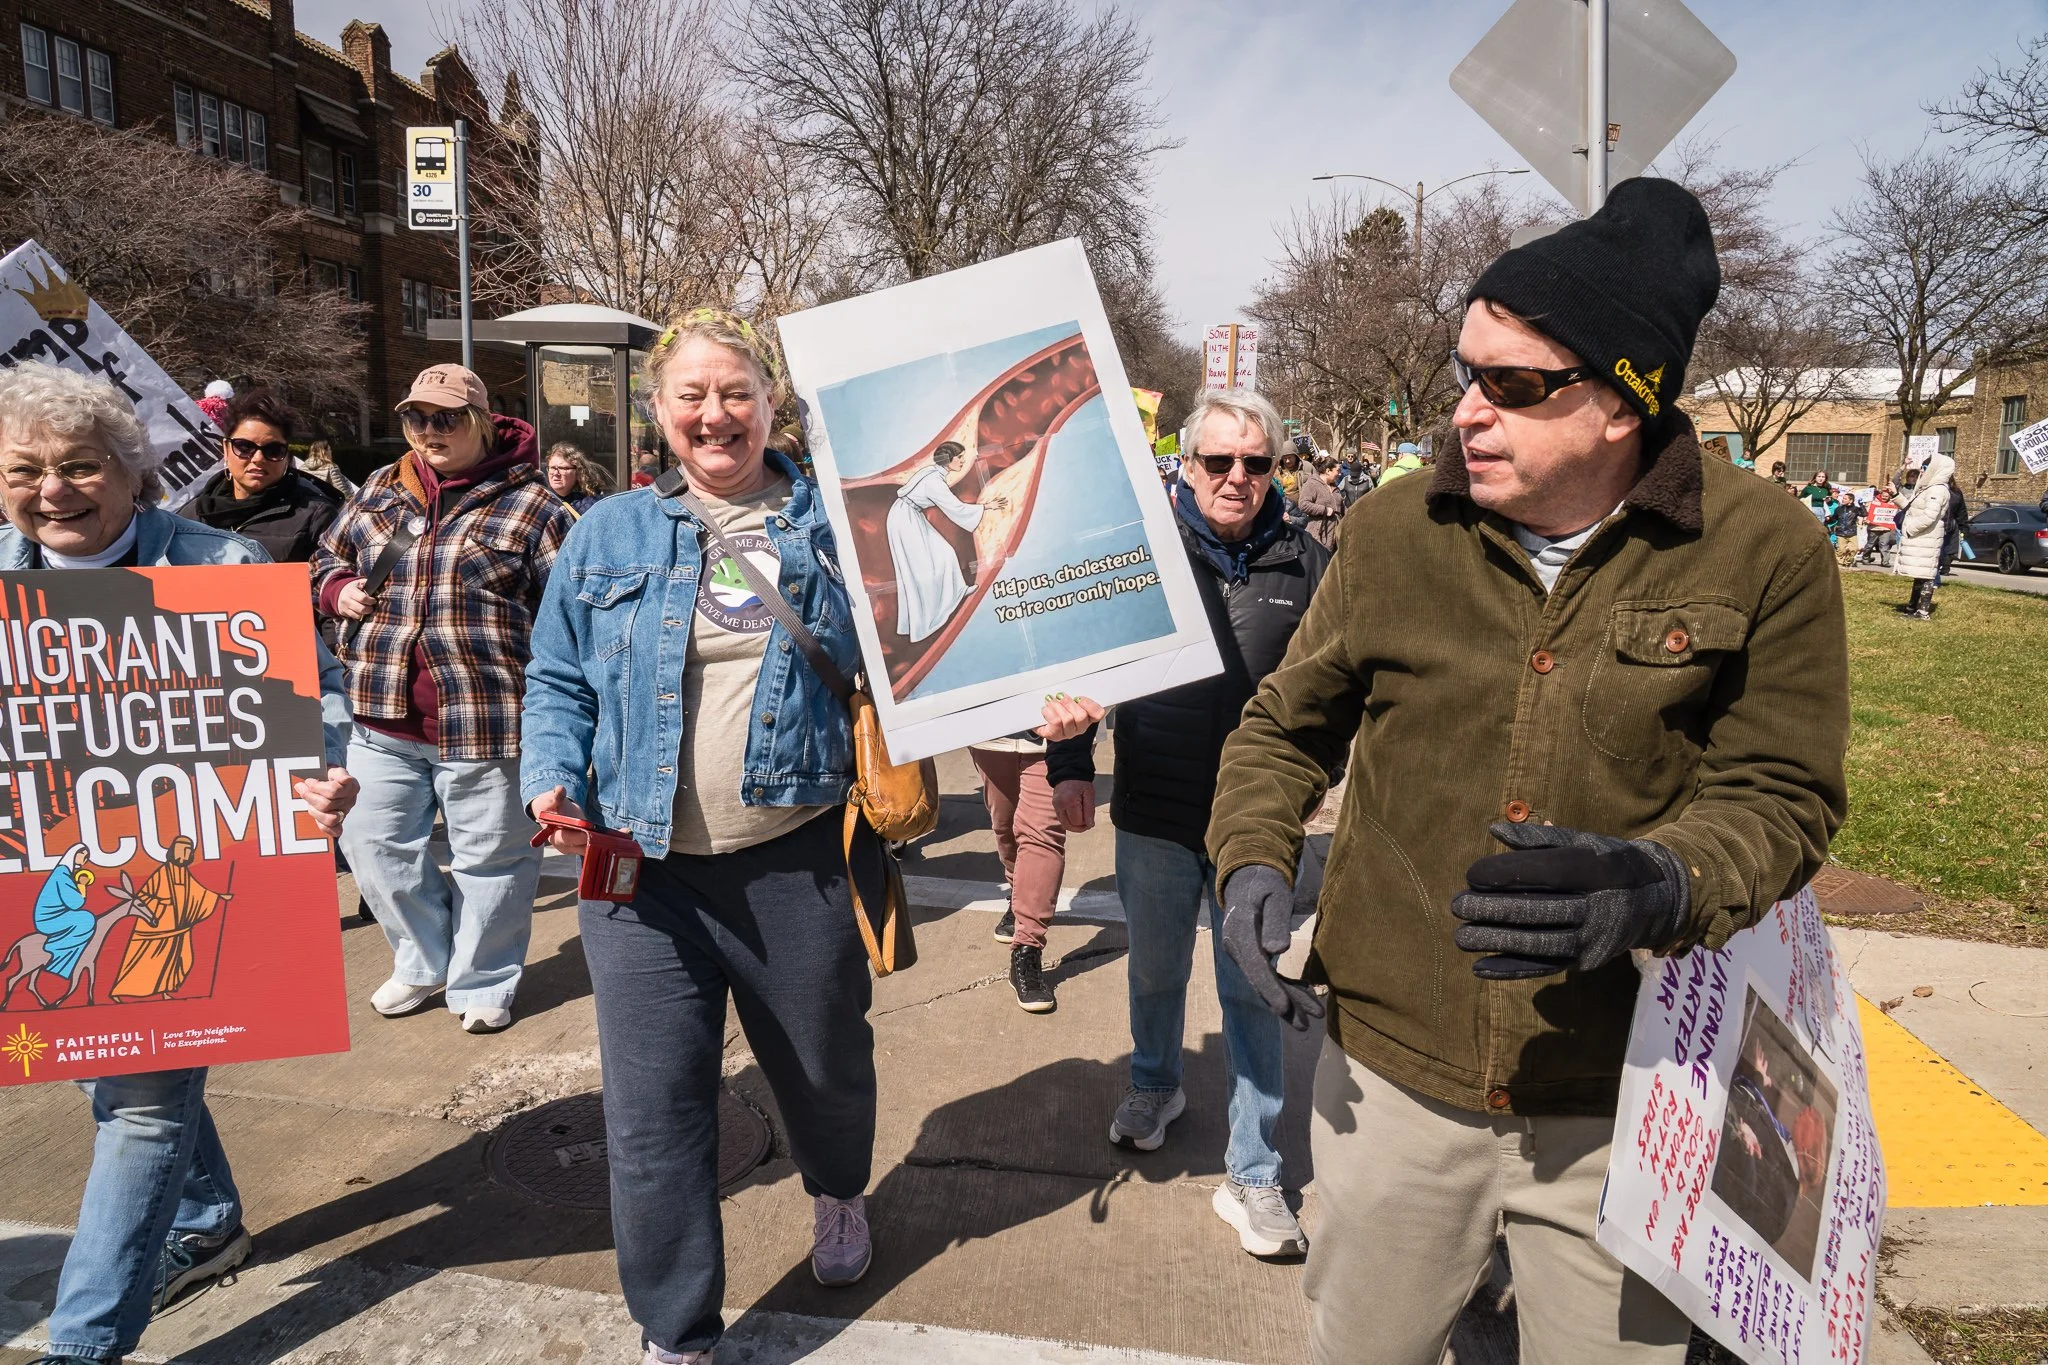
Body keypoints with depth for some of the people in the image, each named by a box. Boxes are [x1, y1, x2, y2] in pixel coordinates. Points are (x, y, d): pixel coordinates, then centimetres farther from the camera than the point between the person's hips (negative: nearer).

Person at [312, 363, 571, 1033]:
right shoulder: (377, 492, 10)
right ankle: (424, 964, 37)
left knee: (490, 856, 8)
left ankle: (483, 981, 29)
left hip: (484, 720, -5)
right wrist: (338, 589, 1)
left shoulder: (529, 506, -6)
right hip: (385, 715, 5)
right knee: (377, 844, 15)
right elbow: (328, 556, 25)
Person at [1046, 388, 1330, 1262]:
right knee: (1155, 972, 21)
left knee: (1252, 992, 9)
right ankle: (1154, 1085, 50)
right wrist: (1069, 766, -3)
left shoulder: (1304, 566, -3)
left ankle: (1251, 1177, 24)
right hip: (1155, 816, 1)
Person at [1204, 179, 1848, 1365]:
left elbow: (1781, 797, -6)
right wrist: (1253, 859, -10)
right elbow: (1286, 725, 7)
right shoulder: (1397, 534, -4)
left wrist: (1661, 884, -27)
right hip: (1391, 1071, 2)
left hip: (1622, 1104, -1)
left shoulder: (1765, 552, -9)